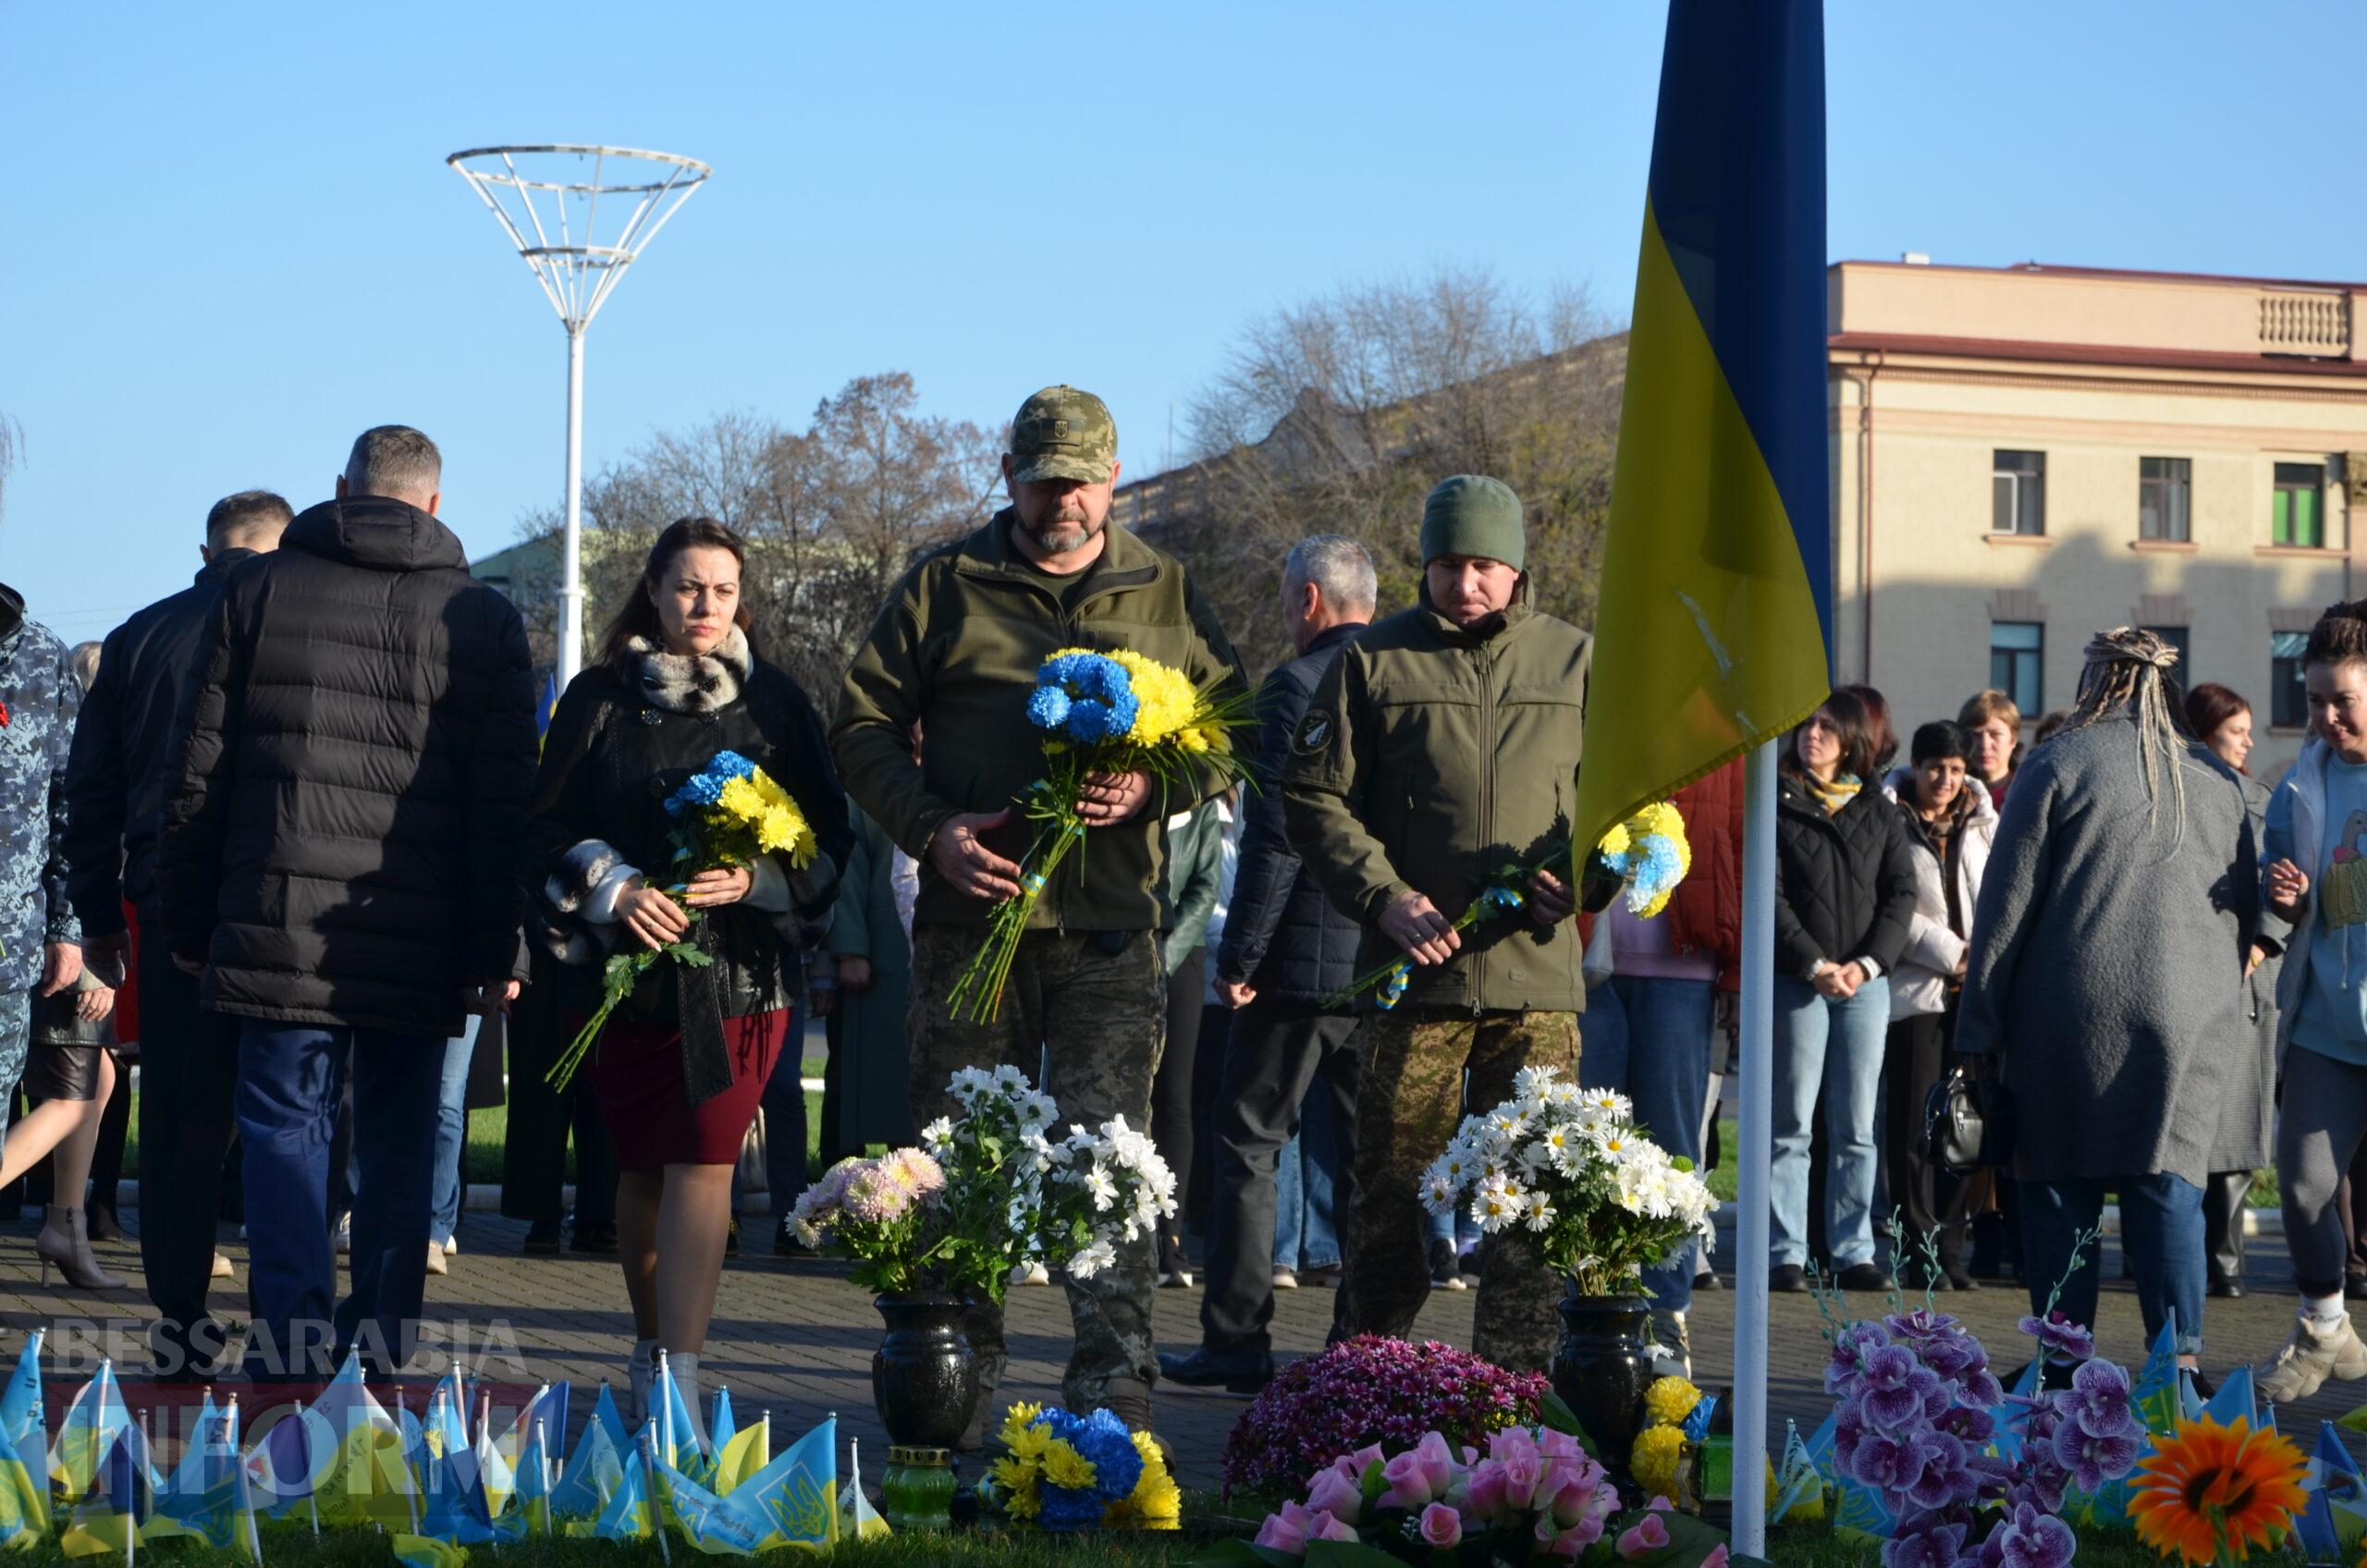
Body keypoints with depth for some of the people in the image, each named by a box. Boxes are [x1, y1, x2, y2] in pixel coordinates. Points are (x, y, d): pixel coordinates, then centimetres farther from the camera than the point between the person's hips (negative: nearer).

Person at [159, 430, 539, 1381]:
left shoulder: (258, 590, 5)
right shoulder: (483, 619, 5)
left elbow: (197, 771, 6)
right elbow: (505, 802, 3)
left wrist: (188, 920, 11)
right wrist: (497, 951, 6)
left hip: (278, 923, -1)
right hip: (420, 944, 1)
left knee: (284, 1126, 3)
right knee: (398, 1148, 9)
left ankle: (288, 1354, -7)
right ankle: (380, 1359, 10)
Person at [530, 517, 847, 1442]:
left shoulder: (774, 704, 6)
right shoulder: (599, 699, 8)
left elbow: (827, 838, 6)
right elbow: (551, 822, 6)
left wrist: (755, 879, -12)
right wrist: (611, 887, -11)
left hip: (740, 972, -2)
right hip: (624, 964, 2)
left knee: (703, 1160, -13)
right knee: (641, 1170, 9)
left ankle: (681, 1376, -18)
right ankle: (652, 1349, 27)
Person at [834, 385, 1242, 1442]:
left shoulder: (1165, 596, 12)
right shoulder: (945, 588, 9)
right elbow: (864, 729, 9)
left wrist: (1153, 788, -8)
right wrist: (931, 830, -6)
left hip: (1110, 927, -1)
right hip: (973, 913, 1)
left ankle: (1113, 1388, -5)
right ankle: (959, 1386, 13)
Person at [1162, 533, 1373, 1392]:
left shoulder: (1296, 684, -11)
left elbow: (1274, 836, -16)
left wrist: (1239, 956, -11)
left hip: (1305, 957, -6)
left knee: (1250, 1144, 2)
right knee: (1368, 1152, 10)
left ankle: (1237, 1340, 2)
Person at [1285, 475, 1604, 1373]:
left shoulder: (1574, 661, 11)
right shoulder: (1374, 660, 6)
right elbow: (1313, 795, 5)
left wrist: (1577, 869, -5)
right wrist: (1385, 896, -8)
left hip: (1538, 969, 1)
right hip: (1414, 964, -1)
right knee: (1394, 1184, 3)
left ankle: (1513, 1384, 6)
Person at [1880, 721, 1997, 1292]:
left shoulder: (1982, 823, 15)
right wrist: (1949, 952, -10)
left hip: (1975, 989, 4)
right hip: (1914, 988, -4)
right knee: (1915, 1121, -4)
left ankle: (1950, 1245, 9)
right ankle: (1919, 1250, -1)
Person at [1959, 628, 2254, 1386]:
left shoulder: (2057, 766, -3)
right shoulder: (2217, 780, 11)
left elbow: (2006, 906, -4)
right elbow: (2245, 907, 17)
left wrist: (1979, 1026, -1)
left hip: (2074, 1012, -3)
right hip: (2193, 1013, 4)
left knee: (2061, 1186, 4)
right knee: (2169, 1184, 4)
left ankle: (2061, 1362, 5)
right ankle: (2181, 1353, -5)